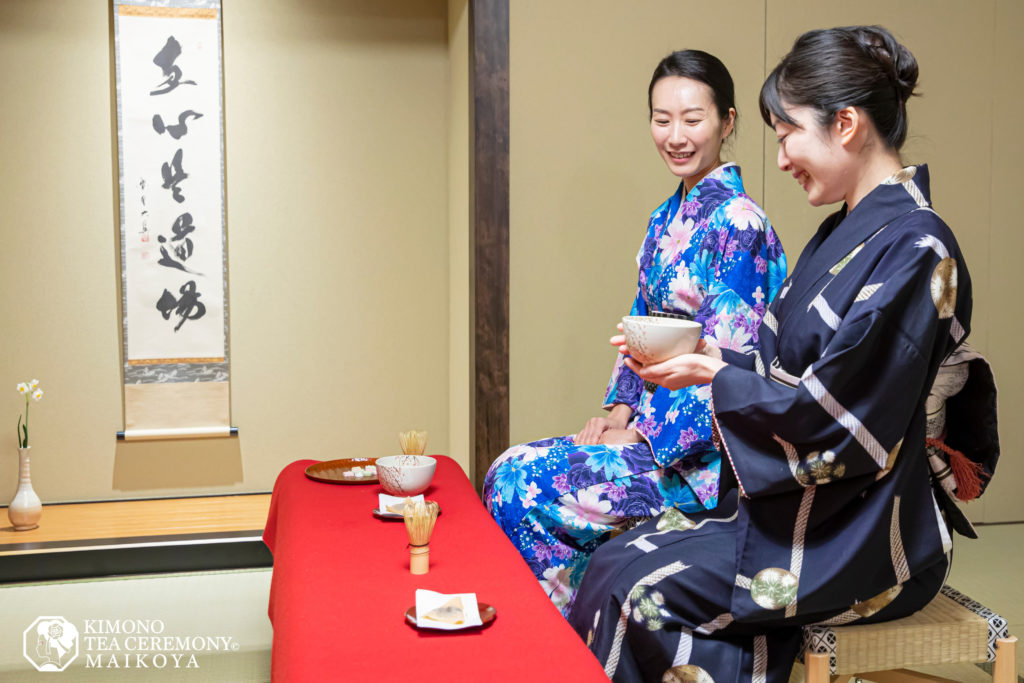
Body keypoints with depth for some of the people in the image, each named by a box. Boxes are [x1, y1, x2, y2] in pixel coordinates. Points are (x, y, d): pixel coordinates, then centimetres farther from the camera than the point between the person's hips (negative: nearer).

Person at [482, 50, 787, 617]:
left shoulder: (737, 222, -14)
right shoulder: (665, 219, 13)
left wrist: (645, 436, -15)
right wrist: (620, 410, 3)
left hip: (704, 453, -8)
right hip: (650, 424, 8)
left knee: (519, 484, -15)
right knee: (511, 471, -5)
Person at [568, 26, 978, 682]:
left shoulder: (916, 249, -19)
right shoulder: (844, 233, 10)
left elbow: (831, 413, -21)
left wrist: (712, 373, -10)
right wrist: (703, 353, 1)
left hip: (862, 541, -8)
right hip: (798, 503, 8)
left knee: (646, 593, -19)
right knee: (614, 560, -5)